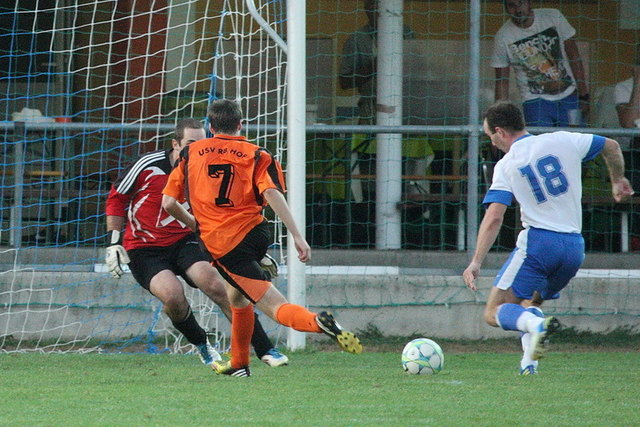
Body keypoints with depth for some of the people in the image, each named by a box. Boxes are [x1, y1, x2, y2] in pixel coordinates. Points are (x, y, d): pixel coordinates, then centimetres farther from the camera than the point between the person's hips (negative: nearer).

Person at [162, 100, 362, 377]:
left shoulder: (190, 153, 10)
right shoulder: (256, 156, 8)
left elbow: (168, 203, 8)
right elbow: (272, 194, -9)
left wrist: (194, 224, 27)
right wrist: (297, 236, -14)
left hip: (222, 245, -3)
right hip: (255, 233, 3)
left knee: (274, 306, -11)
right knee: (236, 296, 30)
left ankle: (318, 323, -40)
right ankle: (238, 364, 39)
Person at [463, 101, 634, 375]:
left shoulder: (506, 166, -1)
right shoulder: (562, 141, 8)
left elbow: (493, 218, -10)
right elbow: (611, 147, 20)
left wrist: (476, 263, -10)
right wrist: (618, 181, 37)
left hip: (537, 242, -5)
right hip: (575, 247, 5)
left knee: (495, 312, -2)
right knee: (529, 303, 26)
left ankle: (536, 324, -32)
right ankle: (530, 360, 4)